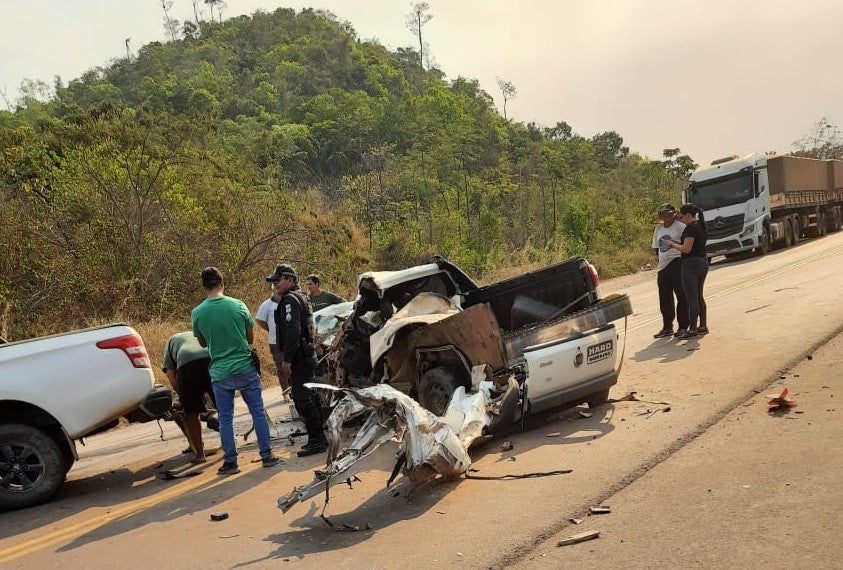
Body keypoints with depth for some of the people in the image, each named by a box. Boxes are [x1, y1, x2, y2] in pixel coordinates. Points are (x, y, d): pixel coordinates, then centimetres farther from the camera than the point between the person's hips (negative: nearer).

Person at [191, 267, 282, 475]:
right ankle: (267, 455, 13)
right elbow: (251, 337, 3)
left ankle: (230, 461, 15)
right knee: (258, 412, 9)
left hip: (220, 373, 1)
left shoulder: (197, 313, -5)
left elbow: (203, 343, 10)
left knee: (225, 418, 10)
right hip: (245, 368, -1)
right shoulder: (238, 305, -8)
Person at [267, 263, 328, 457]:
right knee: (309, 399, 16)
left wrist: (287, 359, -21)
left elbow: (293, 331, -22)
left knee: (303, 400, -6)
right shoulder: (300, 297, 19)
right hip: (307, 355, 11)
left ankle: (316, 441, -1)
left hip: (300, 358, -11)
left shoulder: (290, 299, -13)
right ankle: (318, 439, 23)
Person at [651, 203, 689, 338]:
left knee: (681, 295, -1)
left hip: (678, 263, -6)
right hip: (663, 266, 6)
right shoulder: (658, 229, 13)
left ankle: (683, 326, 7)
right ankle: (667, 327, 18)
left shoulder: (680, 227, -6)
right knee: (664, 297, 9)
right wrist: (663, 256, 12)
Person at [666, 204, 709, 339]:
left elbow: (686, 249, -23)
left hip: (691, 264, -10)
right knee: (699, 296, 18)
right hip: (703, 262, 10)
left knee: (692, 299, -4)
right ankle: (703, 326, 24)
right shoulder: (700, 226, 12)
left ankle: (693, 330, 0)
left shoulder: (691, 228, -18)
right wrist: (677, 243, 11)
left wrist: (673, 244, -8)